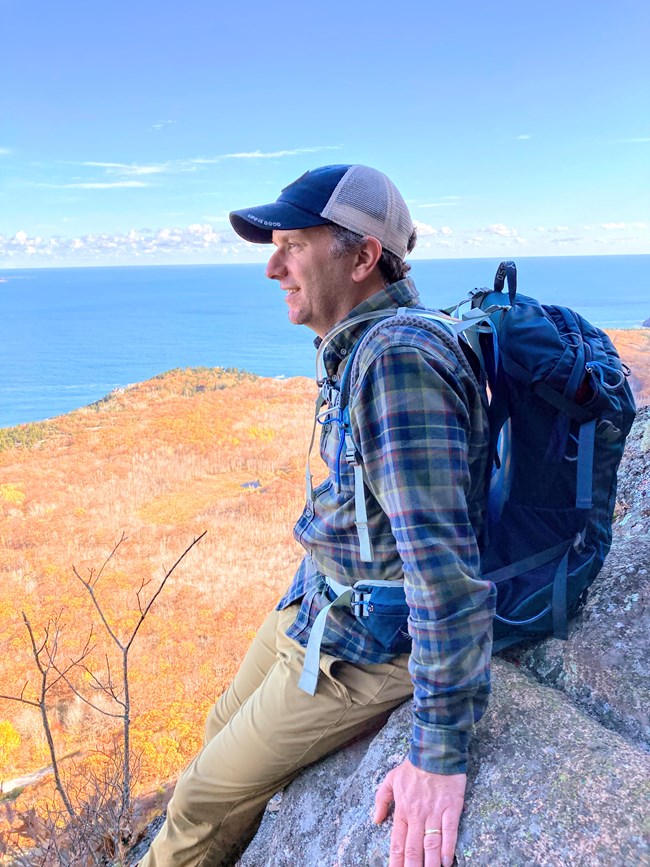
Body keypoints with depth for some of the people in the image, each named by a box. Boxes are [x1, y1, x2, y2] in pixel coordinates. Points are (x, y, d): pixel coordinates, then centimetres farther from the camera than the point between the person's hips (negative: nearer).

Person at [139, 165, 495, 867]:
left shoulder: (400, 358, -31)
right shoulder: (360, 348, 2)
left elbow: (447, 566, -34)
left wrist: (441, 756, -30)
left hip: (364, 645, -9)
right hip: (315, 600, 9)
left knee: (206, 805, 5)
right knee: (224, 733, 25)